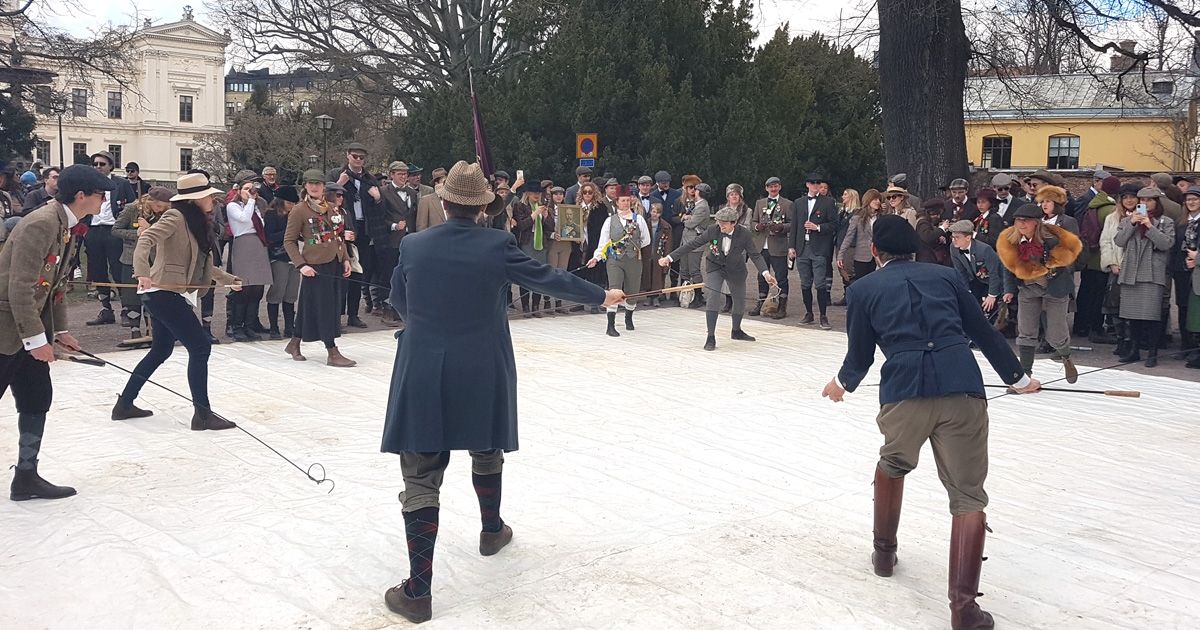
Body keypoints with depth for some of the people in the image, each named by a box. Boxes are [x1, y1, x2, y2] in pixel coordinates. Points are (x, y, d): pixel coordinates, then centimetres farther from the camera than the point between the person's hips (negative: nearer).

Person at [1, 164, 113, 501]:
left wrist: (59, 330, 13)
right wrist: (36, 339, -23)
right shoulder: (40, 224, -22)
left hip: (31, 328, 9)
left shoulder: (68, 227, 7)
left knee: (37, 399, 11)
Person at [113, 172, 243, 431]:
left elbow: (201, 264, 24)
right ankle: (202, 414, -4)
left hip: (171, 296, 10)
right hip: (164, 293, -10)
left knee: (161, 351, 18)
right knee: (200, 347, -9)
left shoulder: (196, 223, 14)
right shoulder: (175, 217, -13)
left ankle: (124, 404, 30)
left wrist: (229, 278, 28)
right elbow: (145, 240, -26)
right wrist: (142, 273, -41)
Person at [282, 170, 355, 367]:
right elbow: (289, 241, -6)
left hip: (334, 264, 6)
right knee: (325, 306, -5)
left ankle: (294, 344, 28)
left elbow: (340, 236, 19)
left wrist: (345, 259, 9)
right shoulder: (299, 210, -6)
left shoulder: (331, 208, 13)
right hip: (315, 265, -6)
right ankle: (333, 353, 0)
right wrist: (301, 265, -15)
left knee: (309, 305, 14)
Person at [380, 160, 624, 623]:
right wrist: (602, 296, 16)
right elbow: (550, 280, 1)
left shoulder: (413, 246, -4)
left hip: (422, 377, 0)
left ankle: (418, 590, 0)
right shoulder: (498, 246, -9)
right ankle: (492, 531, 48)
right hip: (482, 376, 1)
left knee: (421, 477, 1)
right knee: (486, 452, 26)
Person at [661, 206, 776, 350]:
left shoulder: (745, 234, -22)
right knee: (713, 297, -21)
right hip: (715, 267, -2)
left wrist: (765, 273, -35)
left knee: (740, 301, 11)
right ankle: (711, 337, -13)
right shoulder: (712, 230, -21)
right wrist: (670, 257, -19)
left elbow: (755, 255, -18)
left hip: (735, 269, 2)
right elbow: (693, 244, -16)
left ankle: (736, 331, 40)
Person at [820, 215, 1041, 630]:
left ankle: (884, 552, 44)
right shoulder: (946, 276, 20)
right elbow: (985, 333, 22)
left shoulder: (862, 290, 15)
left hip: (903, 391, 0)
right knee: (968, 497, 6)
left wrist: (842, 384, 39)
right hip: (962, 388, 0)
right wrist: (1016, 378, 35)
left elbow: (860, 357, 18)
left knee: (893, 465, 30)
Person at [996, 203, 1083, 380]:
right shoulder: (1009, 241, -9)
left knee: (1056, 335, 2)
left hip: (1054, 288, -3)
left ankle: (1066, 358, 37)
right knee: (1025, 333, -1)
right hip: (1027, 290, 3)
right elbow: (1010, 266, 5)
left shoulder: (1052, 239, -22)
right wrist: (1010, 289, -2)